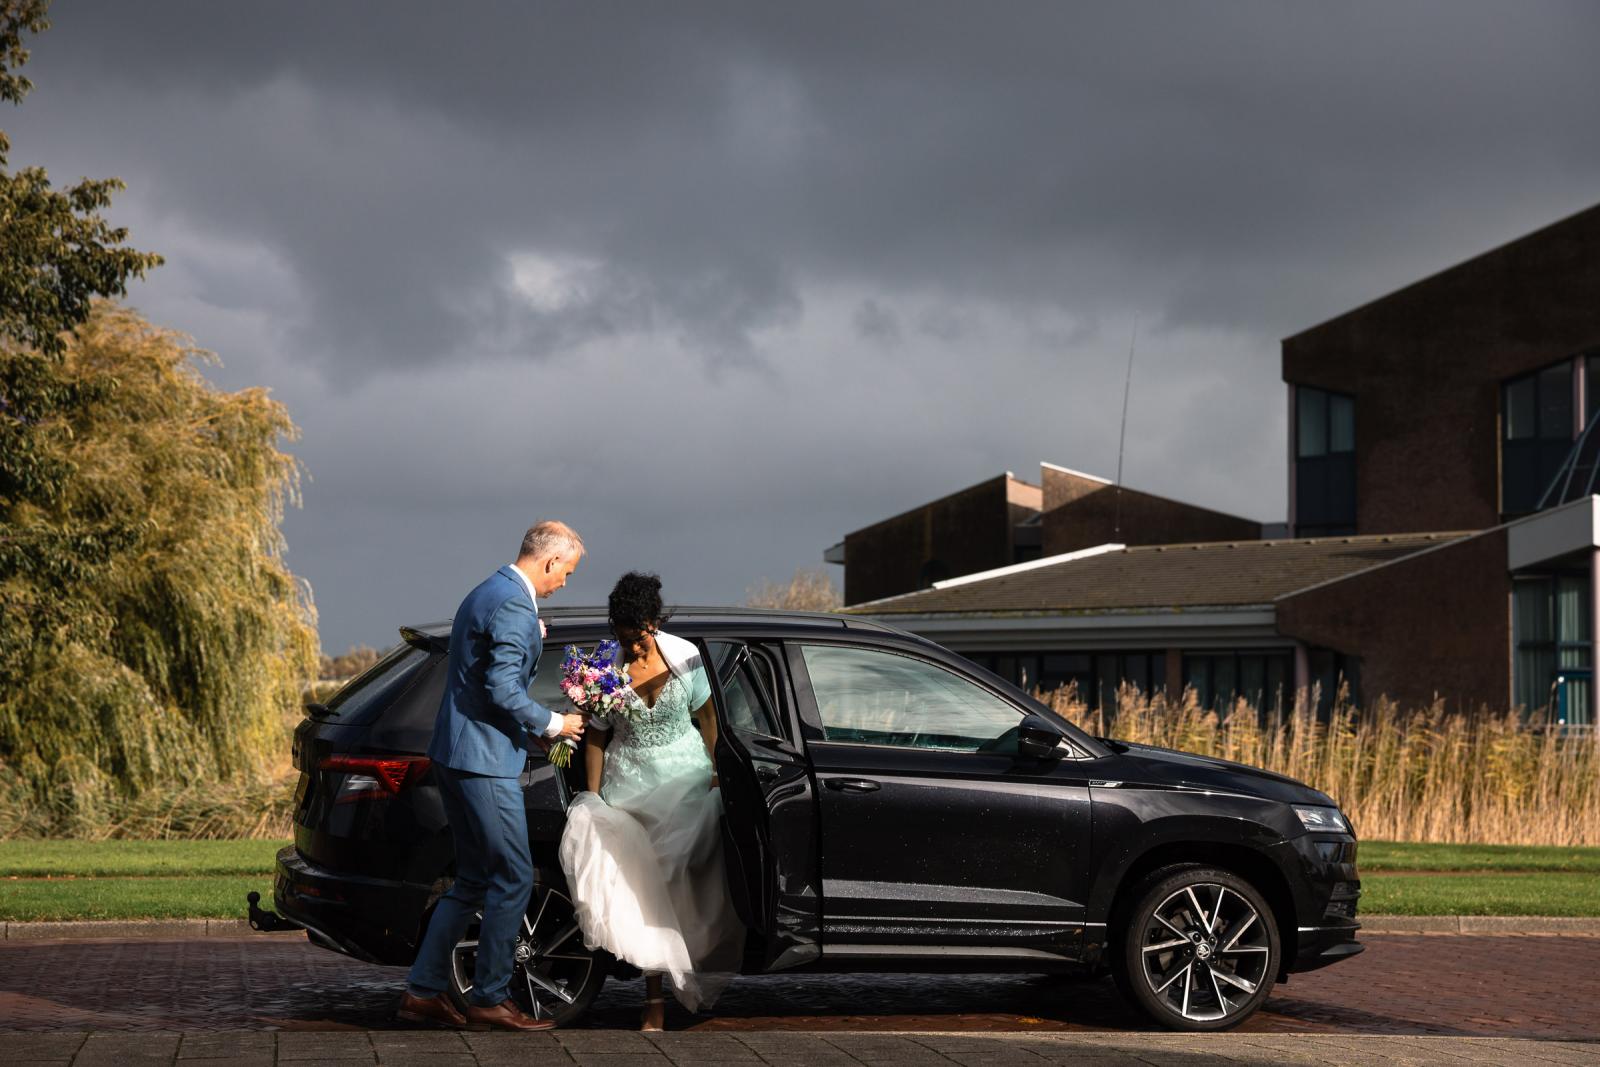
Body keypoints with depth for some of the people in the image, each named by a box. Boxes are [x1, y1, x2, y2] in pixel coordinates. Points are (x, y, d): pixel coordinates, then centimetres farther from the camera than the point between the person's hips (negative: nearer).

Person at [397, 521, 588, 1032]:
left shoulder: (483, 595, 17)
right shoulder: (515, 607, -16)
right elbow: (502, 689, -22)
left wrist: (530, 640, 18)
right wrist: (553, 724, -9)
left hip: (454, 755, 11)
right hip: (484, 760, -11)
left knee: (473, 880, 16)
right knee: (513, 878, -3)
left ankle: (423, 990, 16)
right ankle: (490, 999, 1)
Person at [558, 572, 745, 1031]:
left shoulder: (684, 656, -8)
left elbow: (706, 717, 4)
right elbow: (596, 738, -2)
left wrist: (714, 776, 6)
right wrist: (594, 800, -4)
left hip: (686, 782, 0)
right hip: (630, 787, 0)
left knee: (682, 884, -8)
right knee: (642, 888, -4)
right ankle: (655, 998, 0)